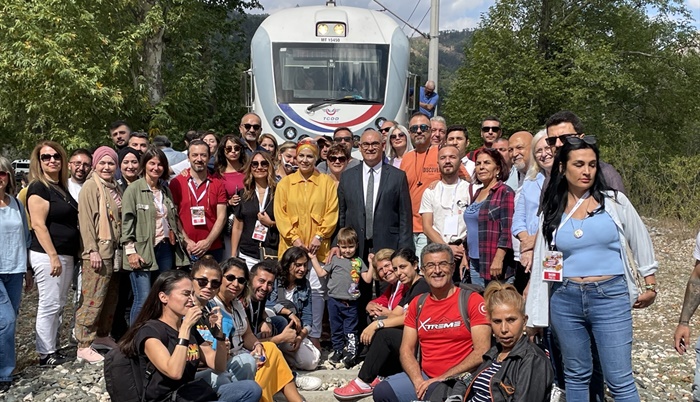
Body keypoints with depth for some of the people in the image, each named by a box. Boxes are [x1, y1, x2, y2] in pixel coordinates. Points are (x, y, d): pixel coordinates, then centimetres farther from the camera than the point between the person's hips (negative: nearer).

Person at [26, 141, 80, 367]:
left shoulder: (62, 187, 15)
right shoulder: (39, 187, -11)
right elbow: (38, 225, -17)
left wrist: (71, 254, 18)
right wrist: (53, 256, -21)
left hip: (66, 255, 9)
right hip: (47, 255, -9)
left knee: (59, 305, 13)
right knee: (49, 305, -4)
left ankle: (54, 349, 21)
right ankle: (46, 355, 4)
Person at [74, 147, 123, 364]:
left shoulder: (115, 188, 16)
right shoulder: (91, 187, -7)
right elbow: (85, 221, -13)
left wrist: (123, 248, 15)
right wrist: (92, 250, -19)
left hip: (115, 251, 8)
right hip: (98, 252, -8)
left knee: (111, 297, 14)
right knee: (93, 299, -8)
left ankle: (102, 334, 27)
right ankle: (83, 346, -2)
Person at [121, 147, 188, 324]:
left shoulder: (166, 190, 16)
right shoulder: (133, 190, -3)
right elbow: (127, 221, -7)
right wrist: (130, 251, -13)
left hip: (166, 249, 6)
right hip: (143, 251, -6)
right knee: (143, 300, -9)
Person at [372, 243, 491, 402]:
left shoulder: (472, 300, -4)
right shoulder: (417, 304, 11)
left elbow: (482, 352, -11)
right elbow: (406, 350, 8)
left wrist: (443, 378, -14)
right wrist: (418, 381, -11)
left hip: (459, 380, -5)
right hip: (425, 377, 5)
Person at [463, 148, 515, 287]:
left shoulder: (505, 192, -7)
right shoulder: (477, 193, 16)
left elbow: (508, 230, -15)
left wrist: (498, 259, -21)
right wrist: (465, 255, 17)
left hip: (494, 265, -7)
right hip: (474, 262, 7)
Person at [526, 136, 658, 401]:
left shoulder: (614, 202, -1)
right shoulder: (551, 212, 5)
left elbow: (641, 242, 11)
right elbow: (541, 264, 7)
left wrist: (650, 285, 14)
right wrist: (535, 317, 8)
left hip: (611, 297, -2)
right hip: (565, 300, 2)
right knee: (576, 377, 14)